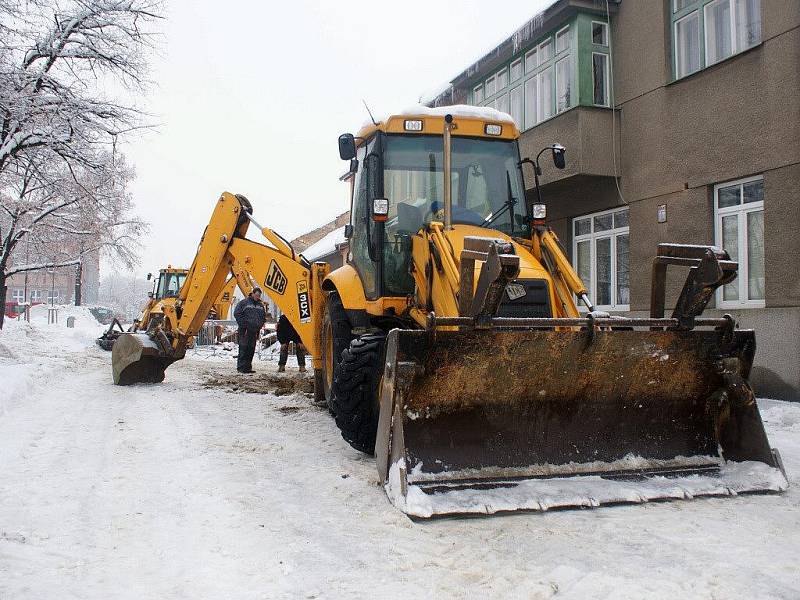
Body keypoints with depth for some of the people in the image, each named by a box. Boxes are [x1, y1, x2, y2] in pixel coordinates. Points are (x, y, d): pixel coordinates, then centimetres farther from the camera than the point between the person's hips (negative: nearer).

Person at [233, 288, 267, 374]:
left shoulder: (261, 305, 13)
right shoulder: (244, 303, -3)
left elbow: (264, 316, 23)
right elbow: (237, 313, -5)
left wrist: (260, 325, 10)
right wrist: (243, 324, -9)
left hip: (254, 330, 6)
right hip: (245, 330, -6)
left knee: (251, 349, 6)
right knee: (243, 348, -9)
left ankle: (248, 367, 12)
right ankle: (241, 367, -8)